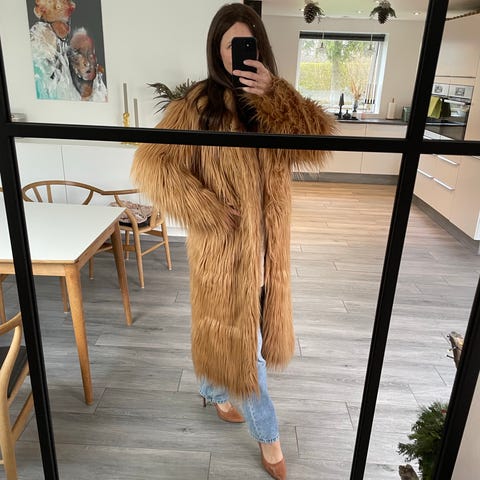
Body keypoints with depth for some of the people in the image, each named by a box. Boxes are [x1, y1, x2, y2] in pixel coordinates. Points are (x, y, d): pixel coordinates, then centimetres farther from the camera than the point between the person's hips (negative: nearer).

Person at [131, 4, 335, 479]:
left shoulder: (275, 107, 3)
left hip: (264, 244, 6)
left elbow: (320, 139, -13)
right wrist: (208, 211, -20)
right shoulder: (197, 104, -11)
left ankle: (213, 390, 52)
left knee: (243, 331, 22)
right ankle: (268, 436, 32)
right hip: (224, 246, -5)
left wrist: (273, 94, -23)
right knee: (236, 336, 9)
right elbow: (151, 164, -15)